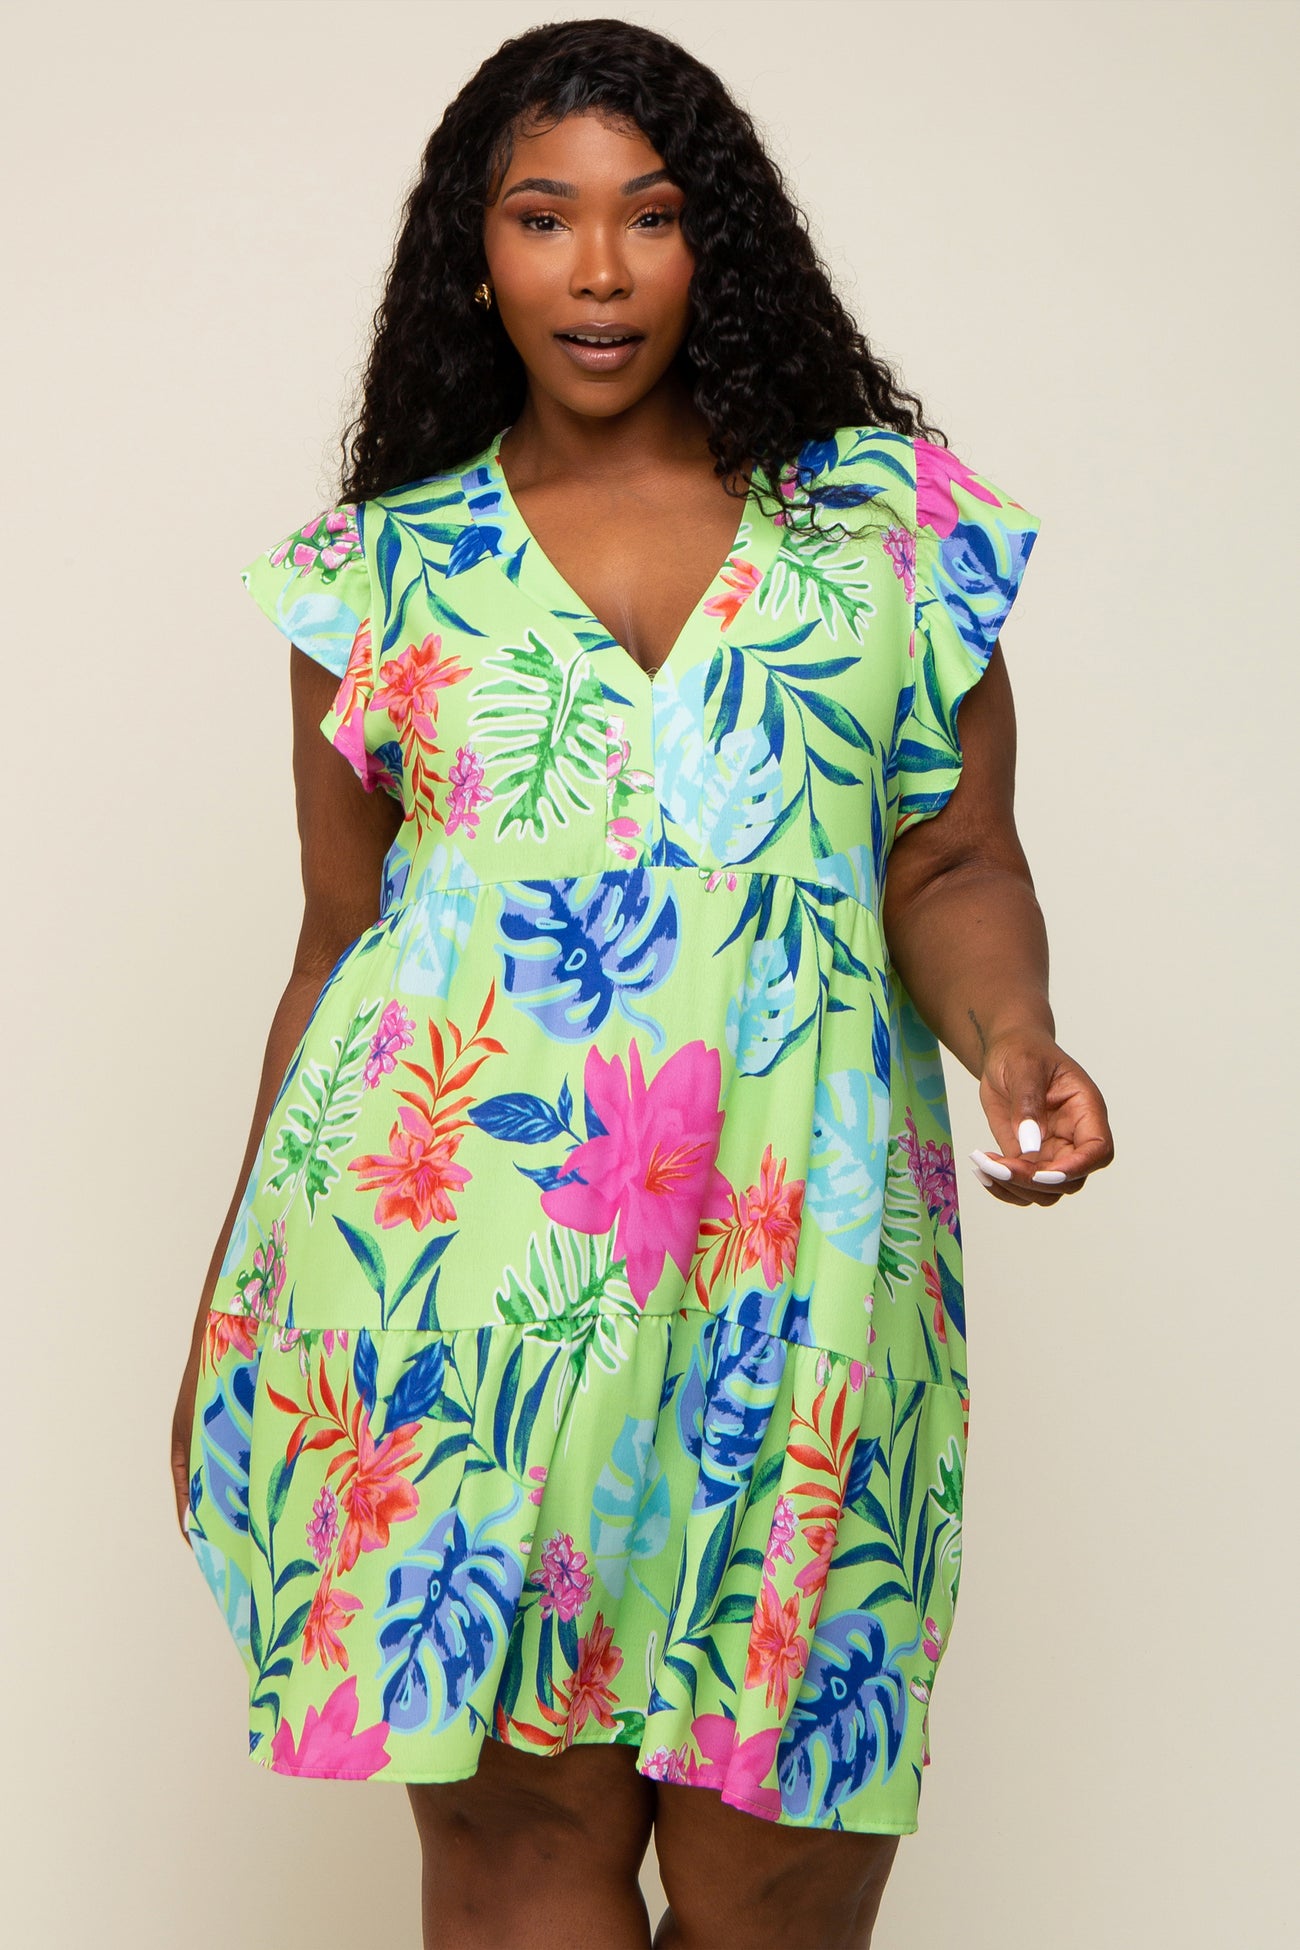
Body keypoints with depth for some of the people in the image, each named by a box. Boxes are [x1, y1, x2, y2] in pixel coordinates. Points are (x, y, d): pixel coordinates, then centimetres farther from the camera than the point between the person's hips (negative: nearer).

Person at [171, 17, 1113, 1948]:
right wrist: (227, 1311, 11)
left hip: (786, 1267, 0)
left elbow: (956, 861, 8)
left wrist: (1012, 1032, -15)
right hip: (451, 1263, 0)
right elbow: (339, 947, 13)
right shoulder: (386, 569, 10)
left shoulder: (887, 515, 8)